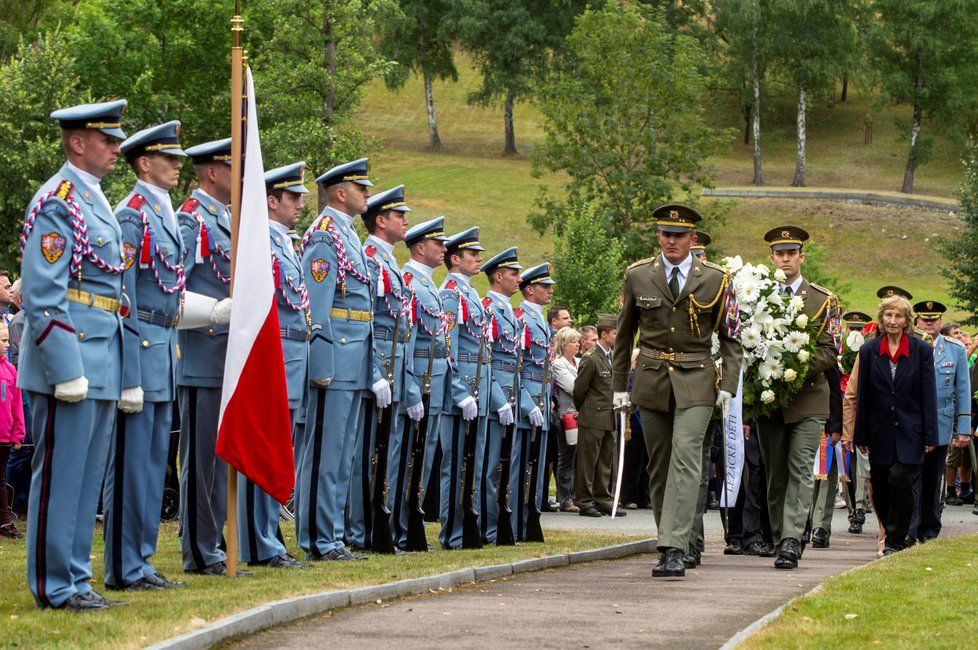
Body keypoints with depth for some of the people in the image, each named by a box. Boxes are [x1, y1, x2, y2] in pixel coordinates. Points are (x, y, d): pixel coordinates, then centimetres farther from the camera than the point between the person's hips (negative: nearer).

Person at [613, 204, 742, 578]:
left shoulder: (715, 279, 0)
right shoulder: (637, 276, 4)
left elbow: (730, 337, 5)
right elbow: (624, 334, 13)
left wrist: (729, 385, -6)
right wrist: (620, 386, 10)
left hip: (696, 382, -3)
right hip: (652, 380, 3)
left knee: (685, 459, -16)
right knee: (659, 464, 7)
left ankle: (674, 550, -22)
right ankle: (670, 542, 19)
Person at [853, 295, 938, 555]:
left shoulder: (921, 351, 1)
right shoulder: (869, 351, 5)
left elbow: (928, 395, 1)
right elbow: (862, 395, 6)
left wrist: (930, 436, -4)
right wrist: (861, 435, 4)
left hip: (910, 432, -2)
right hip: (880, 432, 2)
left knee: (900, 480, -16)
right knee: (880, 489, 5)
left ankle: (895, 541, -6)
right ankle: (892, 532, 25)